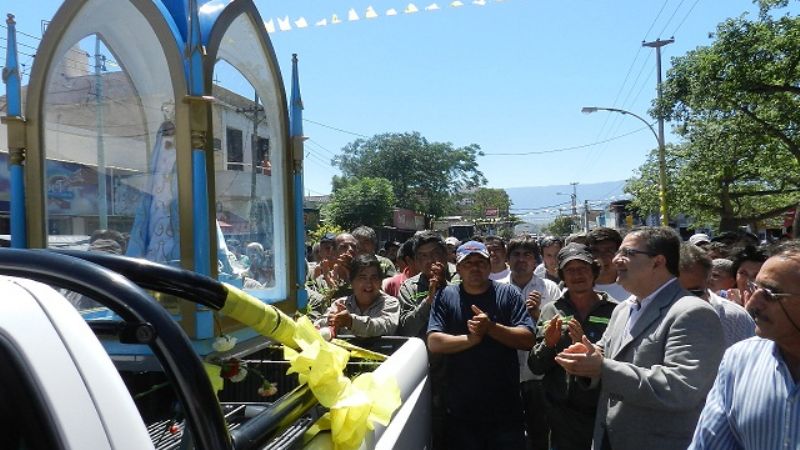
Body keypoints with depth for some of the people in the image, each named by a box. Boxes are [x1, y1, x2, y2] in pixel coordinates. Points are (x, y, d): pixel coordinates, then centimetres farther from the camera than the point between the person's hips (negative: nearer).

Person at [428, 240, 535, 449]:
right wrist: (471, 339, -17)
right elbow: (433, 342, -8)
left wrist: (491, 327, -20)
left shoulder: (509, 294, 1)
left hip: (505, 407, 0)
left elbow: (528, 340, -8)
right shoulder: (445, 296, 1)